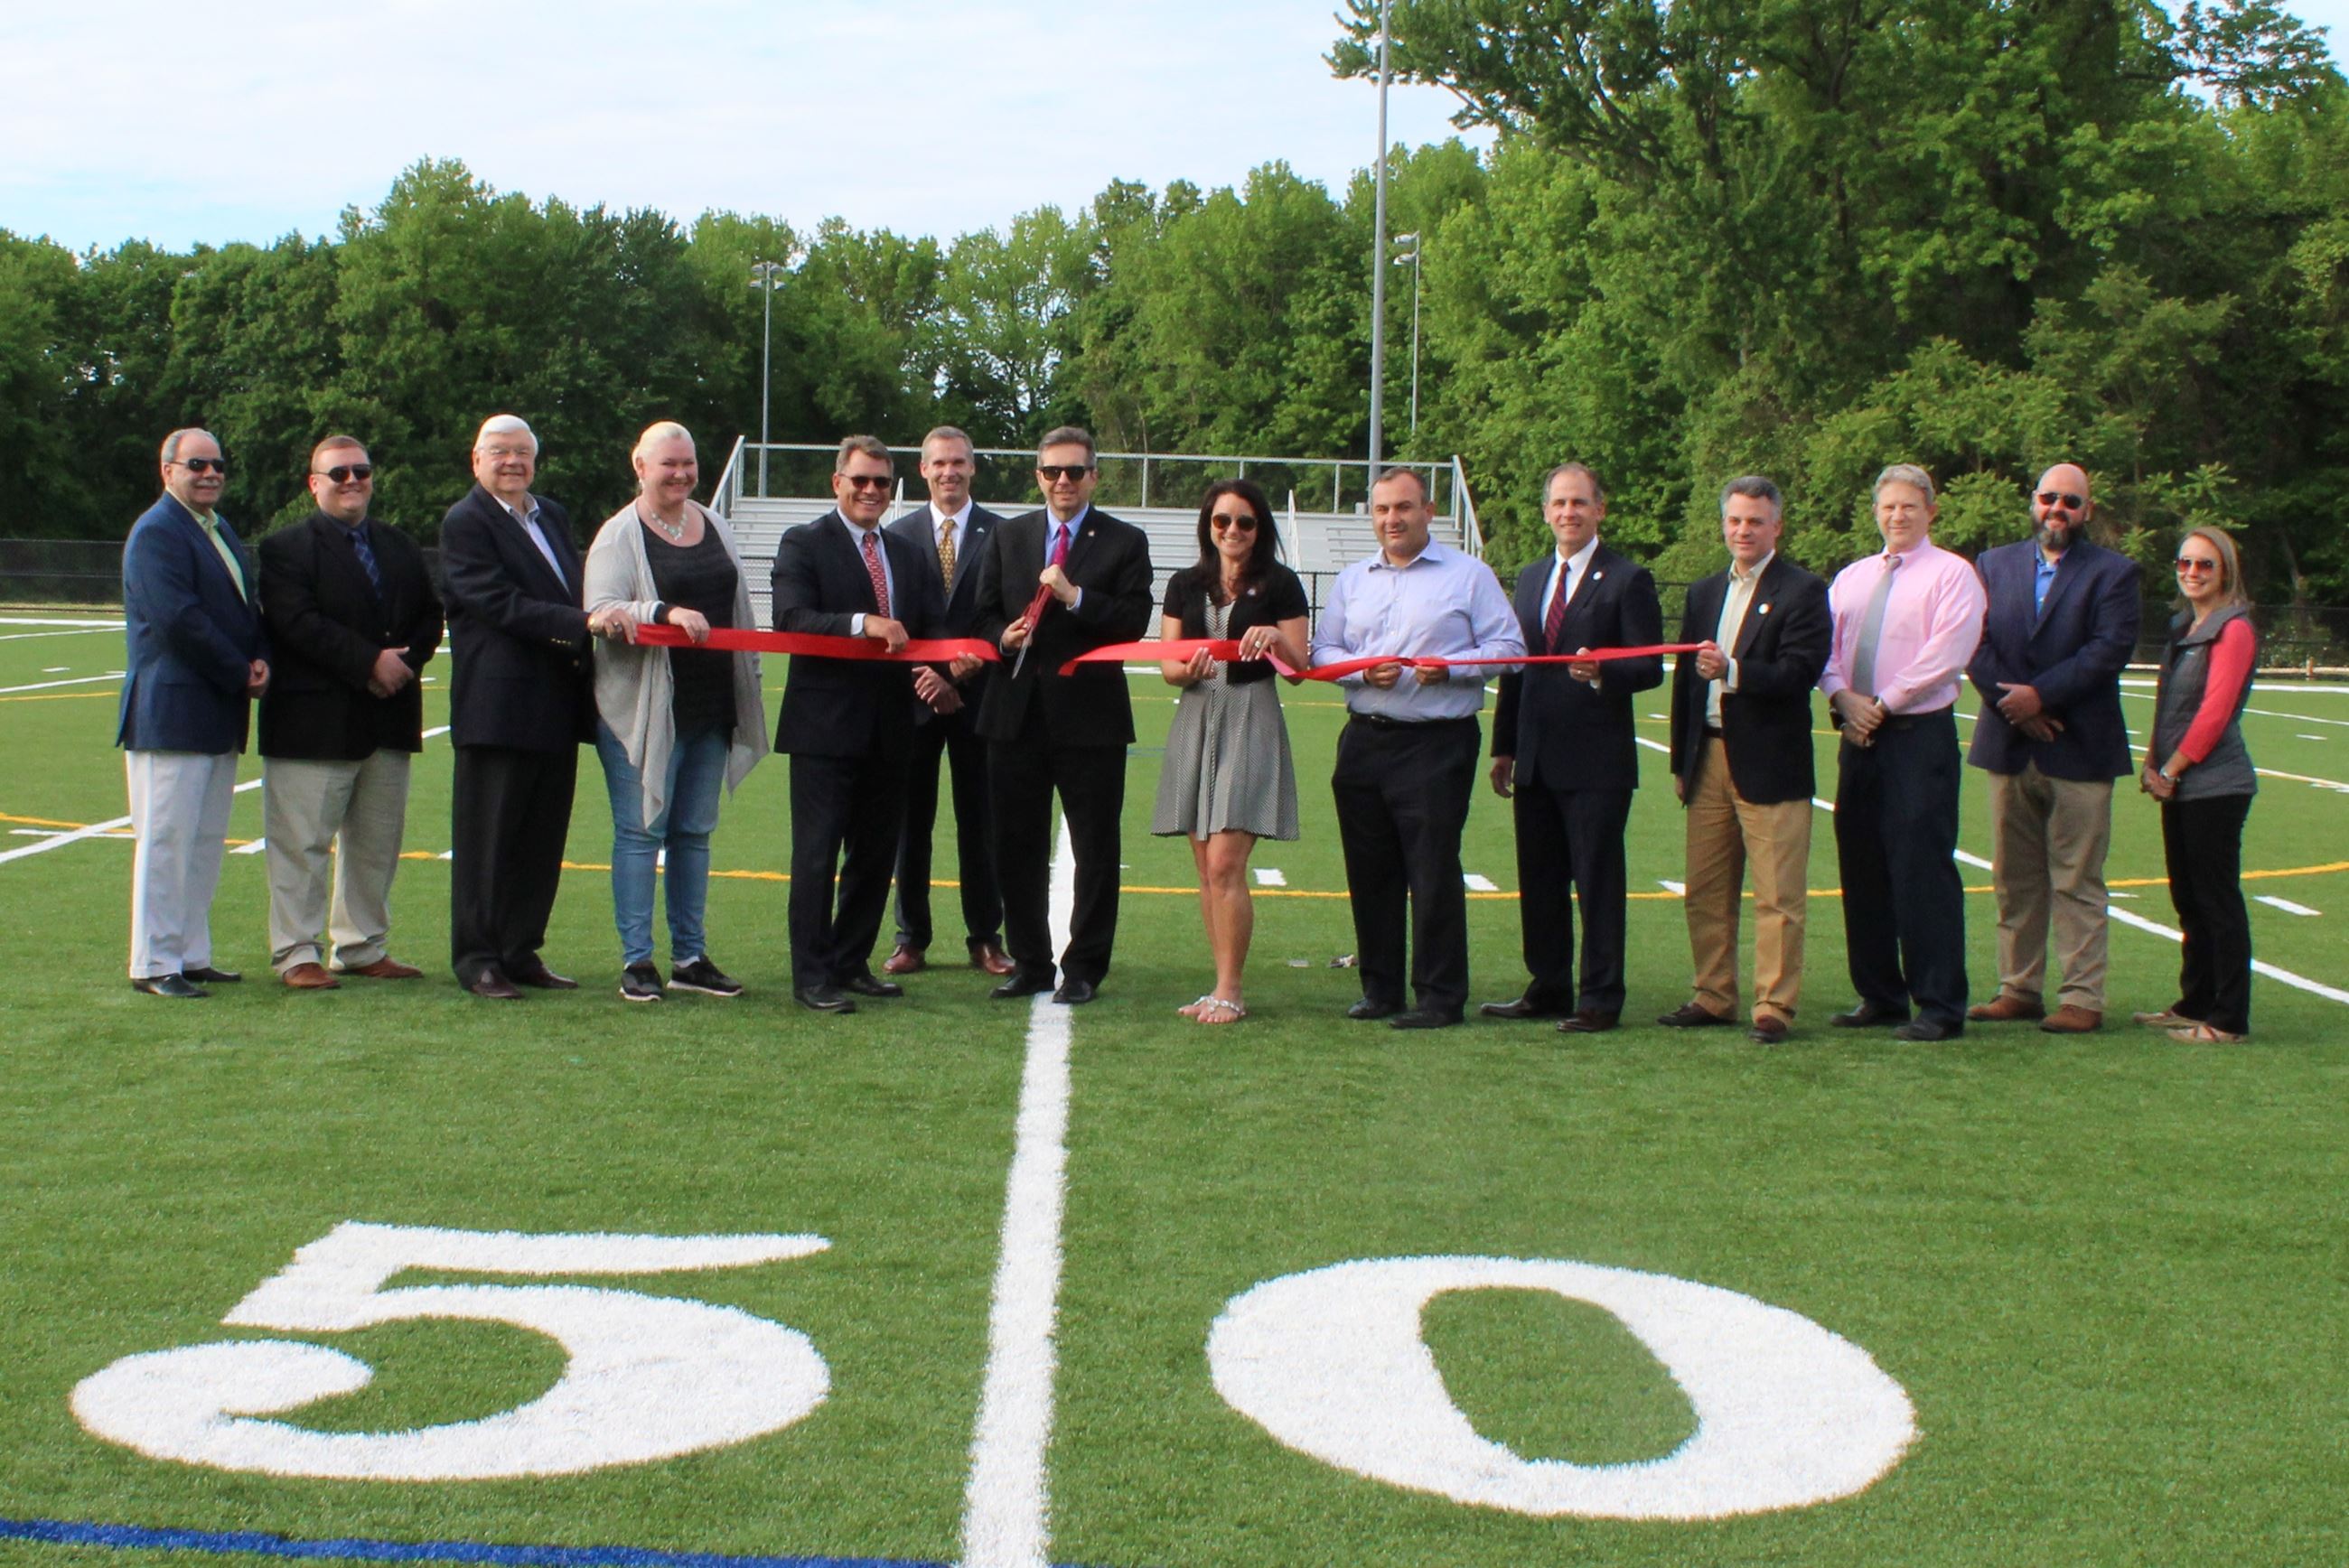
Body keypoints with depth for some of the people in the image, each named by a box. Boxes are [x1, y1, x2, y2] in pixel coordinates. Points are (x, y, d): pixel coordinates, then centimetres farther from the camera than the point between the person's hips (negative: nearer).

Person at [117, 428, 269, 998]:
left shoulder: (220, 529, 19)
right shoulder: (156, 532, -11)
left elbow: (249, 605, 19)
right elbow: (178, 619, -20)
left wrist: (261, 660, -1)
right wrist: (240, 676, -14)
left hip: (221, 715, 9)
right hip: (172, 712, -9)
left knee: (206, 843, 12)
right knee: (165, 841, -5)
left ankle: (192, 954, 19)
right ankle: (154, 965, 1)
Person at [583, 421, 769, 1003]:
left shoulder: (714, 526, 14)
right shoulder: (620, 535, -4)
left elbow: (739, 608, 21)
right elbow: (601, 613, -15)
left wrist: (749, 687, 19)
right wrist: (666, 614, -30)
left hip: (712, 707, 6)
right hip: (645, 708, -6)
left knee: (694, 833, 10)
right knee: (641, 830, -3)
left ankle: (691, 957, 16)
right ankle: (636, 960, 2)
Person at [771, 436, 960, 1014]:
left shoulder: (908, 555, 17)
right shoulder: (804, 544, -1)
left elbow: (933, 629, 11)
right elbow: (790, 618, -16)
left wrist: (938, 671, -11)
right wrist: (863, 624, -27)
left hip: (889, 726, 6)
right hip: (825, 725, -6)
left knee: (876, 852, 11)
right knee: (817, 852, -2)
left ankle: (852, 964, 22)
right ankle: (812, 976, 3)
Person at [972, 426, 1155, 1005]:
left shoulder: (1124, 542, 2)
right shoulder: (1008, 537, 13)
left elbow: (1135, 621, -8)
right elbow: (985, 613, 13)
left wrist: (1075, 597, -18)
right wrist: (1002, 636, -8)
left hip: (1090, 714, -3)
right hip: (1017, 713, 3)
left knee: (1095, 850, 2)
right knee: (1017, 847, 8)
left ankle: (1084, 969, 13)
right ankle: (1029, 963, 19)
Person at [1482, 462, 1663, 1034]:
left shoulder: (1627, 579, -4)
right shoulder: (1530, 578, 16)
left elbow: (1650, 667, -9)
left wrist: (1601, 672, -28)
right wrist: (1504, 746, 16)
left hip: (1596, 761, -6)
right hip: (1537, 761, 6)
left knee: (1598, 880, -1)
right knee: (1538, 880, 12)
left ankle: (1600, 999, 7)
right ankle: (1548, 989, 23)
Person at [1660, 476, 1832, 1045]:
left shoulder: (1802, 592, -3)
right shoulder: (1705, 593, 17)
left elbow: (1800, 673, -15)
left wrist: (1733, 671, -28)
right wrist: (1681, 762, 15)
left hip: (1770, 763, -6)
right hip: (1709, 759, 6)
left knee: (1777, 895, -3)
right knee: (1706, 891, 11)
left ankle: (1774, 1008, 2)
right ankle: (1713, 997, 21)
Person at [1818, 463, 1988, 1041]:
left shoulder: (1951, 574, -2)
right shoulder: (1851, 578, 17)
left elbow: (1945, 655, -13)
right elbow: (1825, 648, 12)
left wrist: (1882, 704, -13)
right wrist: (1843, 697, -7)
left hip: (1920, 735, -6)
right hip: (1859, 734, 6)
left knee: (1922, 869, -8)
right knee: (1861, 868, 8)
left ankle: (1939, 1007, -3)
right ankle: (1878, 995, 18)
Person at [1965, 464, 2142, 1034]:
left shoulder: (2114, 573, 2)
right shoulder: (1994, 565, 12)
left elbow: (2112, 647, -11)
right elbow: (1975, 644, 2)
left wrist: (2040, 695, -16)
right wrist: (2012, 704, -11)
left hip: (2078, 750, -3)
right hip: (2009, 746, 4)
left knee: (2077, 882, -1)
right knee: (2014, 880, 9)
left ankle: (2082, 998, 3)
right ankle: (2019, 989, 17)